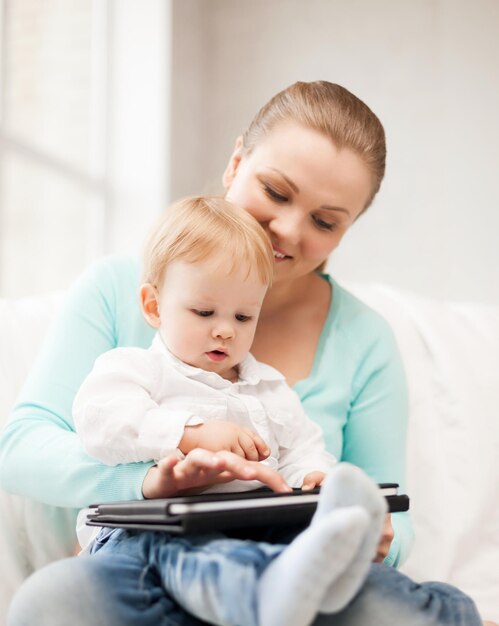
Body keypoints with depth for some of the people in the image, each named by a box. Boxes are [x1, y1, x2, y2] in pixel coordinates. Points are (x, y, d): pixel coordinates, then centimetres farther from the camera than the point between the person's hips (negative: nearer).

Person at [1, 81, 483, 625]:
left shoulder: (364, 341, 7)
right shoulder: (118, 289, 3)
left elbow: (393, 523, 10)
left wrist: (374, 541, -16)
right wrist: (152, 478, -26)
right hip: (138, 567, 0)